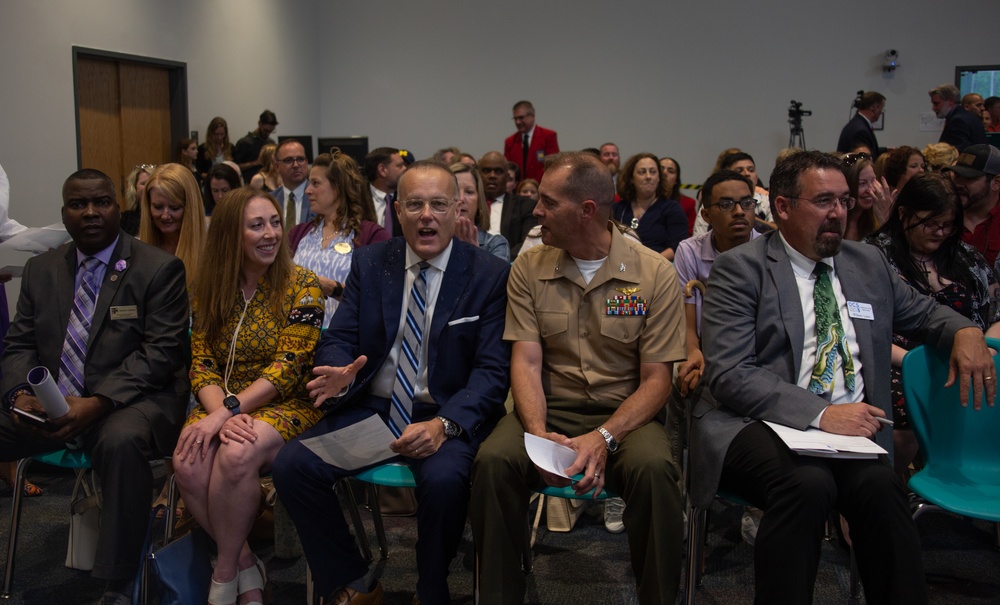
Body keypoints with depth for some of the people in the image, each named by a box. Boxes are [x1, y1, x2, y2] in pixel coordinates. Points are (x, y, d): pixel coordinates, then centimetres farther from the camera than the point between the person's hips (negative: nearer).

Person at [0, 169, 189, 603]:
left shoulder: (159, 269, -3)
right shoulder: (41, 270, 15)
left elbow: (161, 351, -11)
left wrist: (98, 403, -23)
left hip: (130, 401, -5)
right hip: (48, 404, 5)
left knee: (122, 440, -37)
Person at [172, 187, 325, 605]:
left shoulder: (301, 286, -6)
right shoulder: (208, 289, 7)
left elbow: (287, 369, -12)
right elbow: (202, 365, 3)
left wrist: (228, 412, -22)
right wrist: (221, 414, -17)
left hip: (286, 406, -3)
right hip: (223, 405, 4)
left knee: (235, 455, -34)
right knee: (188, 464, -28)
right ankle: (245, 563, -4)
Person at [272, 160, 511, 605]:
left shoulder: (490, 275, -3)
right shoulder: (369, 264, 8)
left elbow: (492, 369, -8)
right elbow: (338, 338, 7)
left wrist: (444, 424, -25)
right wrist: (339, 372, -19)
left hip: (447, 417, -3)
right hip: (370, 410, 4)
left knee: (443, 480, -34)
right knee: (291, 465, -18)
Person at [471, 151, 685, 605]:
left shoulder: (655, 274, -3)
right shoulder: (528, 270, 4)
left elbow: (656, 380, -4)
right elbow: (526, 362, -2)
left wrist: (605, 438, -20)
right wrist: (539, 434, -20)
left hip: (624, 414, -1)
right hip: (549, 411, 2)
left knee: (653, 469, -34)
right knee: (493, 462, -29)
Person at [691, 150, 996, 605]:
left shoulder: (869, 264, 18)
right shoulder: (741, 269, 0)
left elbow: (922, 312, 35)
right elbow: (728, 374, -10)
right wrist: (818, 413, -21)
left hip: (849, 428, 4)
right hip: (757, 425, -4)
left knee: (880, 486, -29)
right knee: (807, 483, -34)